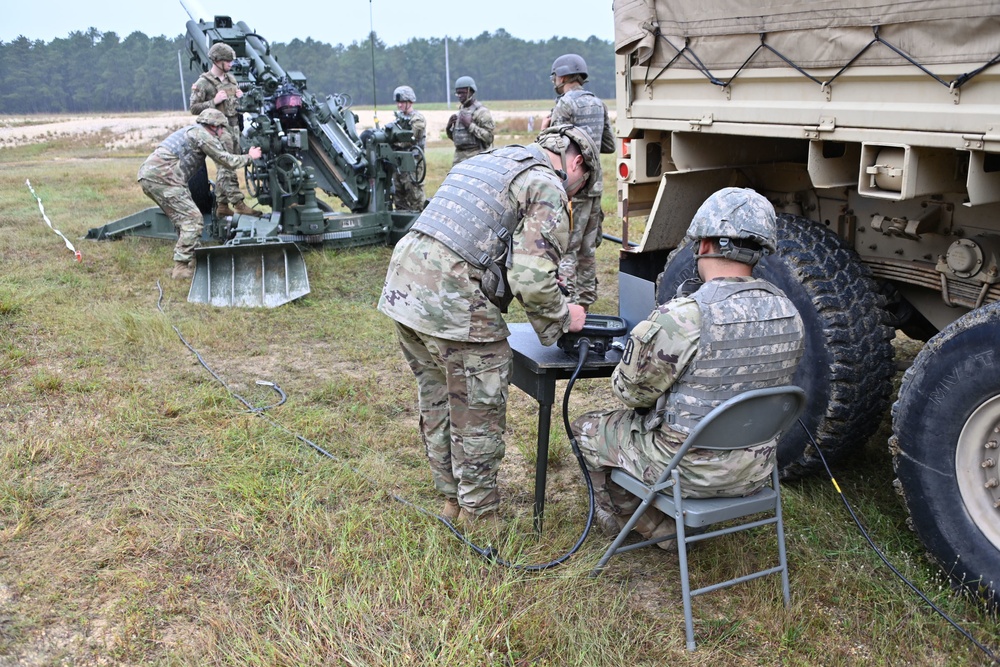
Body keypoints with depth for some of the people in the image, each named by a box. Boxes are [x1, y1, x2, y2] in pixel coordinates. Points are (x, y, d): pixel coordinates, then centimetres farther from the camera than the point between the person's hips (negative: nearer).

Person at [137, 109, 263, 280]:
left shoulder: (191, 130, 26)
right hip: (162, 177, -10)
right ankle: (182, 268, -12)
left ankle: (191, 259, 24)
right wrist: (249, 157, 13)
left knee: (184, 218, 18)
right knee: (193, 219, -9)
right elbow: (228, 161, -1)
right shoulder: (204, 134, -3)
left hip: (148, 175, 10)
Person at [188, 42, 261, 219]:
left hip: (234, 126, 7)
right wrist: (214, 101, -18)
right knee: (227, 167, -12)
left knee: (224, 167, 9)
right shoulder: (203, 83, -7)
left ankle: (221, 206, 14)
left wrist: (239, 97, 4)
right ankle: (238, 203, -17)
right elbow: (194, 108, -8)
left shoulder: (231, 78, 14)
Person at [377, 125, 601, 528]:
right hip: (452, 303, -9)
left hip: (404, 283, 9)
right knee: (477, 414, 7)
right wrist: (563, 318, 4)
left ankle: (453, 497, 38)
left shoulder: (490, 160, 24)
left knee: (438, 402, 22)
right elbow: (532, 280, -15)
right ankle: (479, 516, 22)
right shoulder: (547, 187, -3)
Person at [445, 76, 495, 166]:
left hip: (475, 156, -8)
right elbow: (453, 136, 24)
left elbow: (488, 136, -16)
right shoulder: (461, 110, 17)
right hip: (459, 156, 8)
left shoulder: (481, 111, -7)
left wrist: (470, 125, -19)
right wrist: (449, 126, 3)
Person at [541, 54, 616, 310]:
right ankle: (585, 301, 22)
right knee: (587, 247, 14)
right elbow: (609, 145, 16)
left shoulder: (566, 104, -12)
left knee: (565, 249, -6)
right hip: (595, 183, 8)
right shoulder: (598, 104, 12)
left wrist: (545, 130, 3)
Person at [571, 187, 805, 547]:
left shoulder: (681, 319, -27)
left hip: (690, 470, -7)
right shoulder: (789, 314, -6)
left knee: (588, 428, 16)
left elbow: (631, 392, -13)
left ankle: (663, 529, 22)